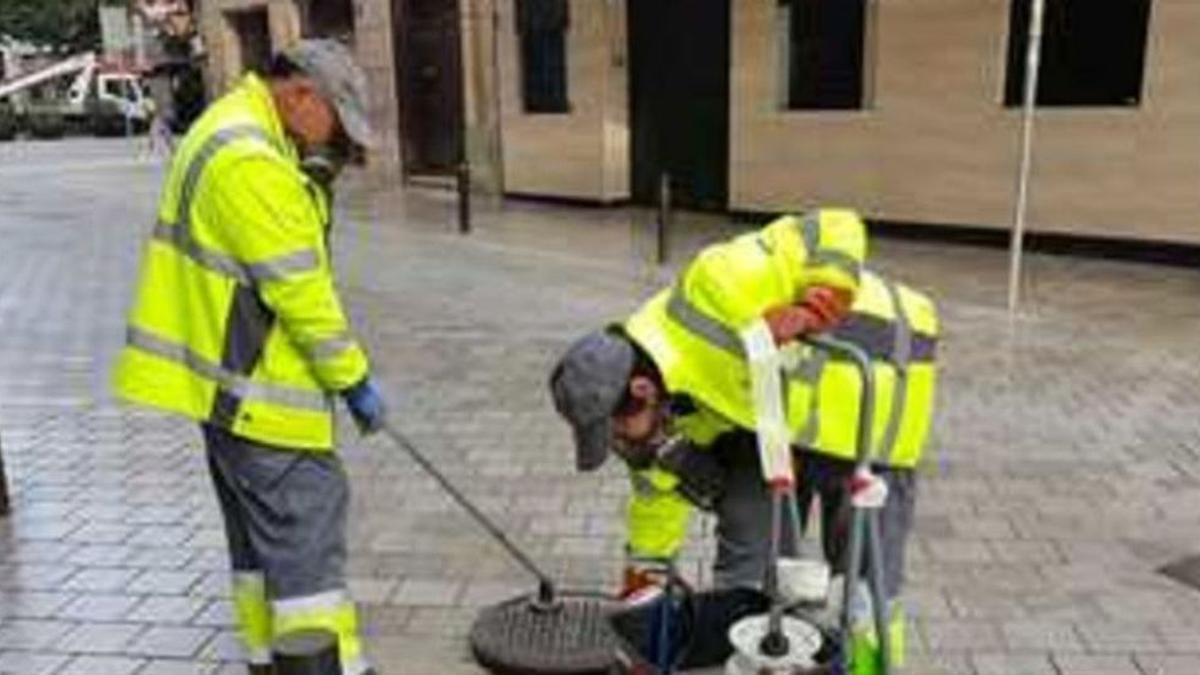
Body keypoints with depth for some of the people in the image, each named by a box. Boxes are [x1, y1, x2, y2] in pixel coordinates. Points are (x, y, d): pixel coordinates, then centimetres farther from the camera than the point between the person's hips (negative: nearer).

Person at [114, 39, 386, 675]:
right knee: (305, 532, -3)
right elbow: (299, 291, -21)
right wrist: (354, 379, -13)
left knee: (260, 531, 19)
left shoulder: (230, 129, 12)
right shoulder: (249, 160, -22)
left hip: (227, 378, 11)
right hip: (257, 387, -11)